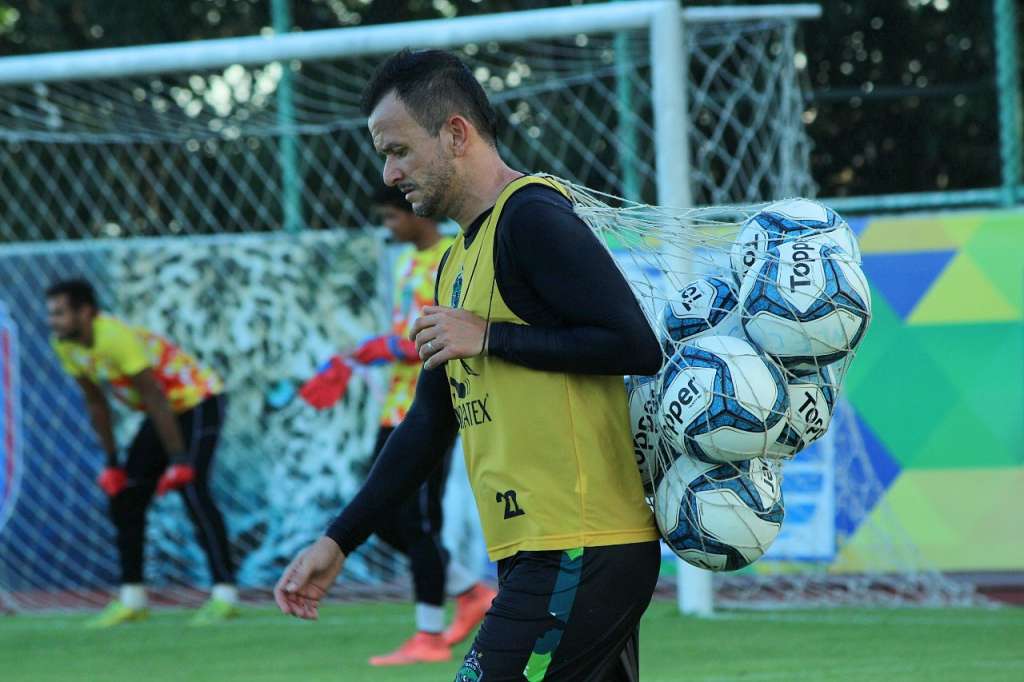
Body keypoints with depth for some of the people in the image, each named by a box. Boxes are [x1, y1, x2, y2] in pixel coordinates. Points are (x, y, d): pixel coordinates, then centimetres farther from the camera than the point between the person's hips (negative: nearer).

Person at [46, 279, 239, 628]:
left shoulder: (117, 337, -30)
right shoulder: (65, 346, -4)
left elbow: (155, 398, -30)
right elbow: (96, 403, 7)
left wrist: (179, 461, -29)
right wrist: (111, 462, 6)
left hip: (199, 399, -9)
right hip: (167, 410, 9)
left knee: (191, 490, -22)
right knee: (124, 496, 3)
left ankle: (225, 595, -20)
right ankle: (131, 598, 9)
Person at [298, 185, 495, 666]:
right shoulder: (407, 262, 18)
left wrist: (395, 348, -20)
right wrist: (347, 363, 18)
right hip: (397, 410, 10)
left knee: (418, 522, -8)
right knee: (383, 519, 8)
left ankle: (429, 636, -2)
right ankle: (472, 593, 19)